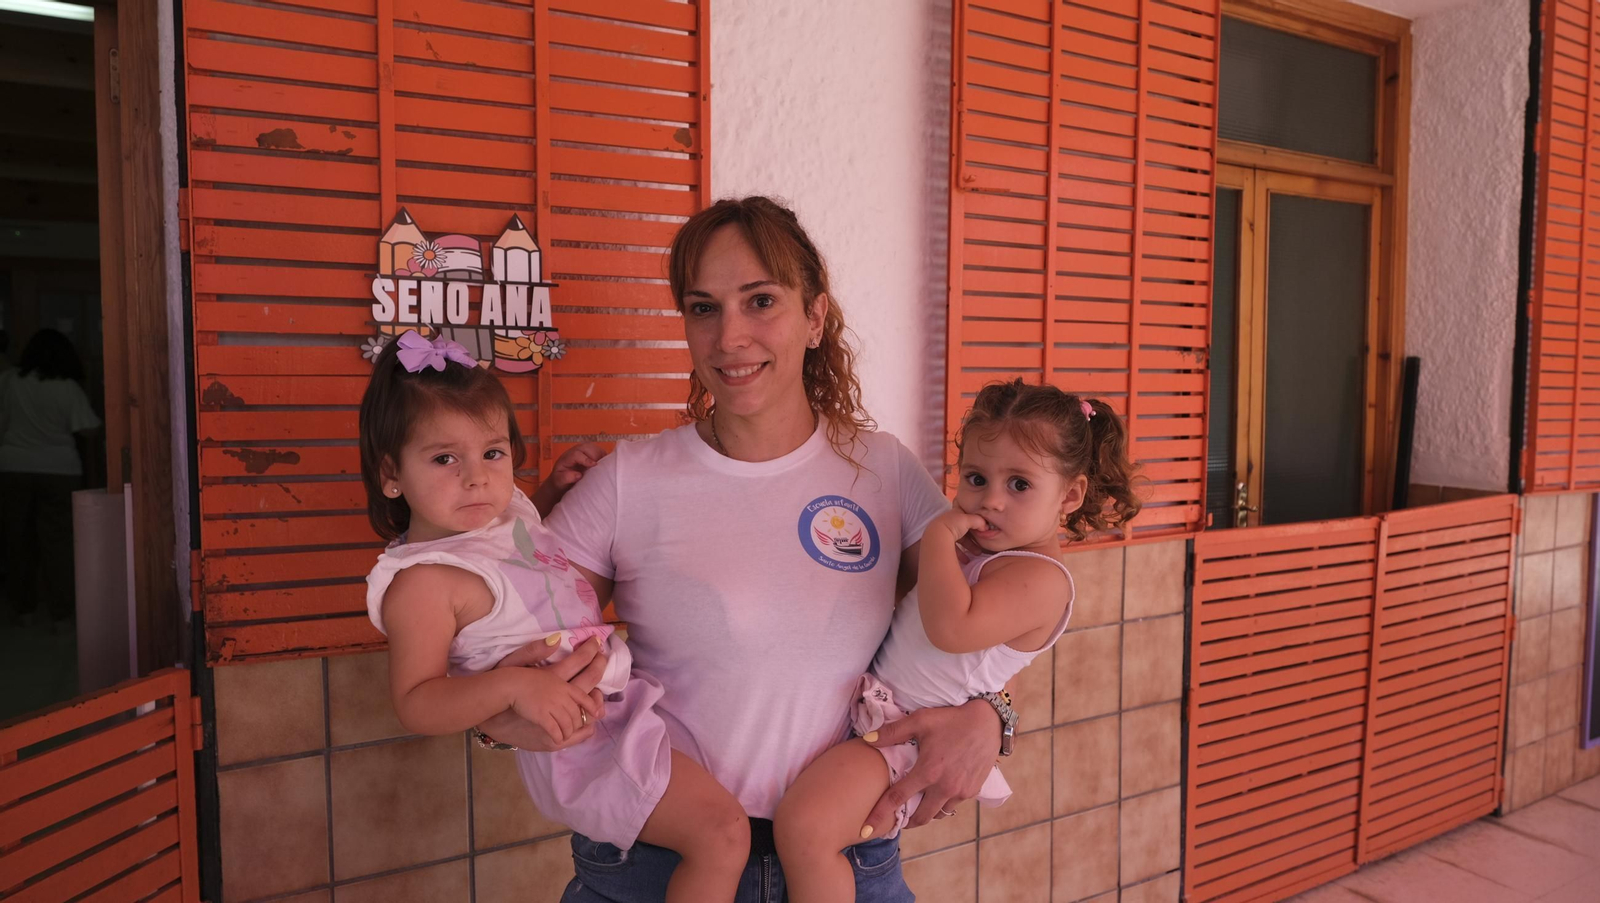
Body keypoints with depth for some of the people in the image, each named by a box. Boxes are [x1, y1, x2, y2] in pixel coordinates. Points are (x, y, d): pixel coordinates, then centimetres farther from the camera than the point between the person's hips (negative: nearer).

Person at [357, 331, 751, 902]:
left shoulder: (508, 511, 5)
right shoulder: (423, 582, -20)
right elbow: (416, 704, -24)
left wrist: (554, 485, 12)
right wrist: (514, 686, -38)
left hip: (619, 697, 10)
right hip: (580, 739, -9)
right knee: (723, 833, -15)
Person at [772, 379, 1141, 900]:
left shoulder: (1039, 578, -19)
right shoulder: (973, 546, 9)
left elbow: (951, 627, -35)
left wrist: (939, 534, -25)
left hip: (906, 733, -10)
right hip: (871, 700, 10)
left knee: (803, 825, -26)